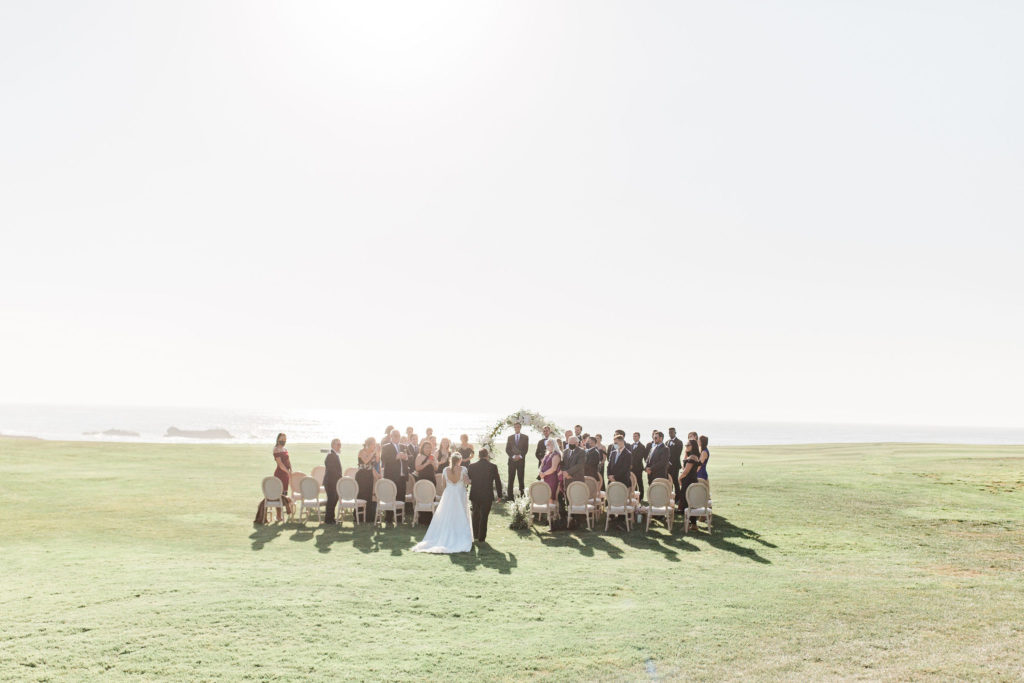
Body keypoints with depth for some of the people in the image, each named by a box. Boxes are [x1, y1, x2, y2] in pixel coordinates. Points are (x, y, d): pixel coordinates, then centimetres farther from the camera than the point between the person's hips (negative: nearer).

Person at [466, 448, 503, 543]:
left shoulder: (471, 466, -5)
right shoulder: (493, 466, -9)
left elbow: (467, 480, 6)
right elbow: (497, 482, -4)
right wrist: (499, 495, 5)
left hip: (474, 495, 2)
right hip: (487, 496, -2)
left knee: (476, 515, 20)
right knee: (484, 516, 6)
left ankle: (475, 536, 28)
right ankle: (481, 538, 9)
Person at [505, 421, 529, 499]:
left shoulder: (525, 437, 8)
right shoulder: (510, 437, 12)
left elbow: (526, 449, 2)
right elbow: (507, 449, 6)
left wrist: (520, 456, -10)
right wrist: (513, 456, -8)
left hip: (521, 460, -1)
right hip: (512, 460, 1)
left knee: (521, 478, -1)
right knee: (511, 479, -2)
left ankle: (522, 495, 2)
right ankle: (510, 496, -3)